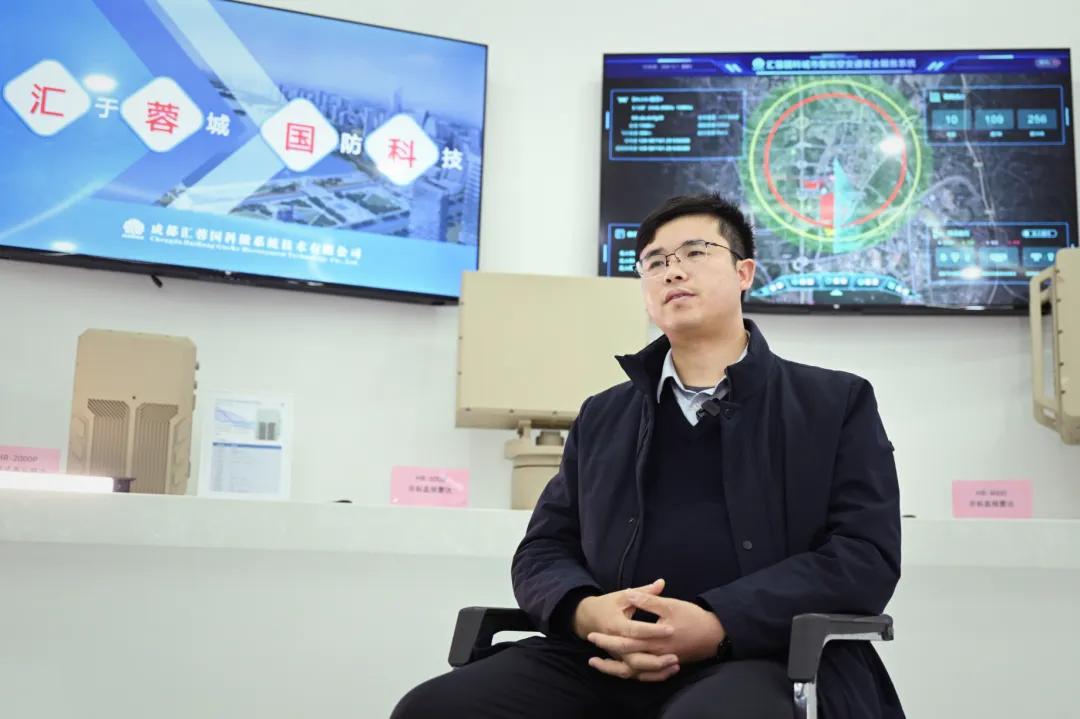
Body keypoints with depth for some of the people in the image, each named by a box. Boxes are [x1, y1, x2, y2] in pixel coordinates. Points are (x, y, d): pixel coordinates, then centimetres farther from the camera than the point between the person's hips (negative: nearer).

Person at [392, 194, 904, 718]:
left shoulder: (836, 403, 13)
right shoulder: (602, 417, 23)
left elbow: (866, 555, 1)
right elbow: (543, 550, 17)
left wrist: (718, 626, -15)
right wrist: (588, 613, -8)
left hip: (755, 660, -4)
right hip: (609, 661, 4)